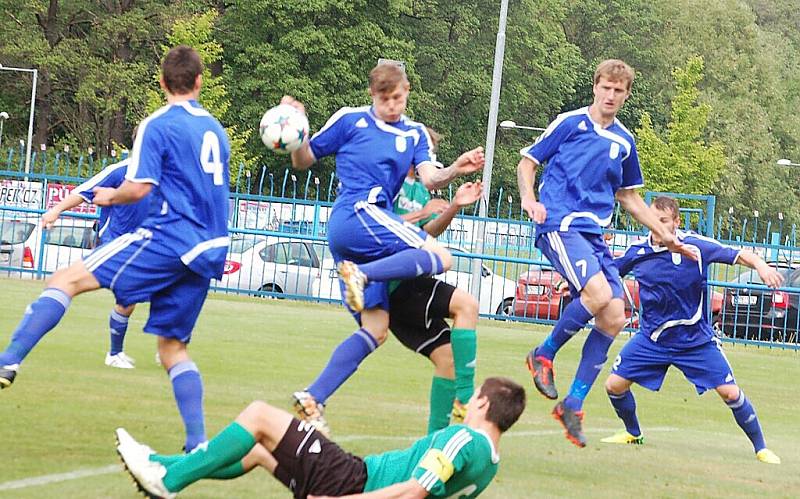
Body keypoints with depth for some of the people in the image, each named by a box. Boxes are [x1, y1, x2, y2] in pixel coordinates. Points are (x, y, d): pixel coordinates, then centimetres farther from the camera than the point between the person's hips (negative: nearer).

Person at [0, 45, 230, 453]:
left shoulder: (158, 126, -4)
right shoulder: (215, 129, 18)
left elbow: (139, 187, -12)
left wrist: (109, 197, 9)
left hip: (168, 237, -7)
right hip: (209, 250, 7)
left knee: (66, 279, -7)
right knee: (173, 347, 13)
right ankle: (198, 445, 0)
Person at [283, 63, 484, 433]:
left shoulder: (415, 134, 19)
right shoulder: (349, 121, 7)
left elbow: (430, 179, 1)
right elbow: (303, 161, 11)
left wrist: (455, 170, -20)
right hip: (357, 213, -7)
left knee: (375, 330, -1)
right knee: (440, 257, -21)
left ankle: (312, 399, -5)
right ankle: (361, 273, -31)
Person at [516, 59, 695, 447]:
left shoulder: (624, 142, 16)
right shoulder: (570, 124, 1)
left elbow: (628, 196, 28)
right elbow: (527, 162, 5)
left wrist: (664, 235, 24)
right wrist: (529, 199, -14)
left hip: (594, 234, 6)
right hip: (560, 224, -6)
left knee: (614, 317, -6)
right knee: (599, 294, -28)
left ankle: (573, 404, 3)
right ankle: (544, 355, -4)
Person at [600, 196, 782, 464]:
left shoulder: (695, 246, -16)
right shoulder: (637, 251, -5)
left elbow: (739, 255, -16)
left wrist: (761, 266, -35)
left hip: (697, 339, -3)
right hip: (651, 338, 3)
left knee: (730, 392, -8)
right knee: (615, 385, -4)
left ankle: (761, 447, 9)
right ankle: (633, 434, 25)